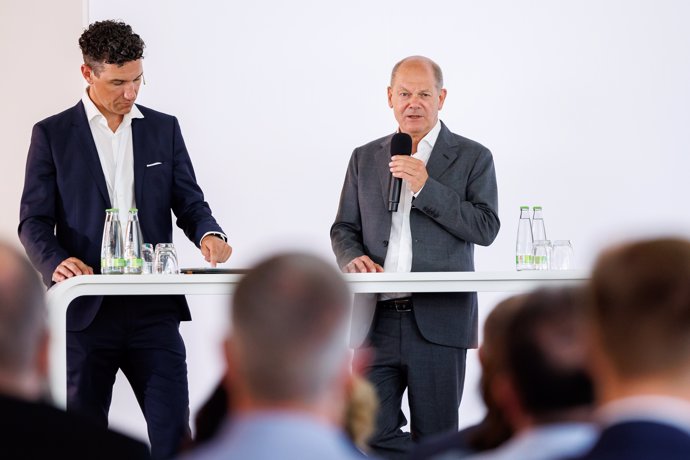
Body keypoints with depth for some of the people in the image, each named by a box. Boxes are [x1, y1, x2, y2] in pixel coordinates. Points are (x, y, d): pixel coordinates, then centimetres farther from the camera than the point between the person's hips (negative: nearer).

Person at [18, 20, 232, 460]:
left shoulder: (164, 128, 10)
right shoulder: (52, 134, 3)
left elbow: (189, 202, 10)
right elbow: (34, 220, 1)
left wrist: (209, 233, -13)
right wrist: (56, 262, -19)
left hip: (154, 307, 1)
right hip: (87, 308, -1)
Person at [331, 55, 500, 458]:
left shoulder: (473, 158, 4)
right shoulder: (365, 158, 15)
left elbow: (486, 228, -7)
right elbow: (344, 228, 16)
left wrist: (427, 188, -14)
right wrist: (353, 258, -7)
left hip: (439, 321, -3)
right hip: (377, 320, 3)